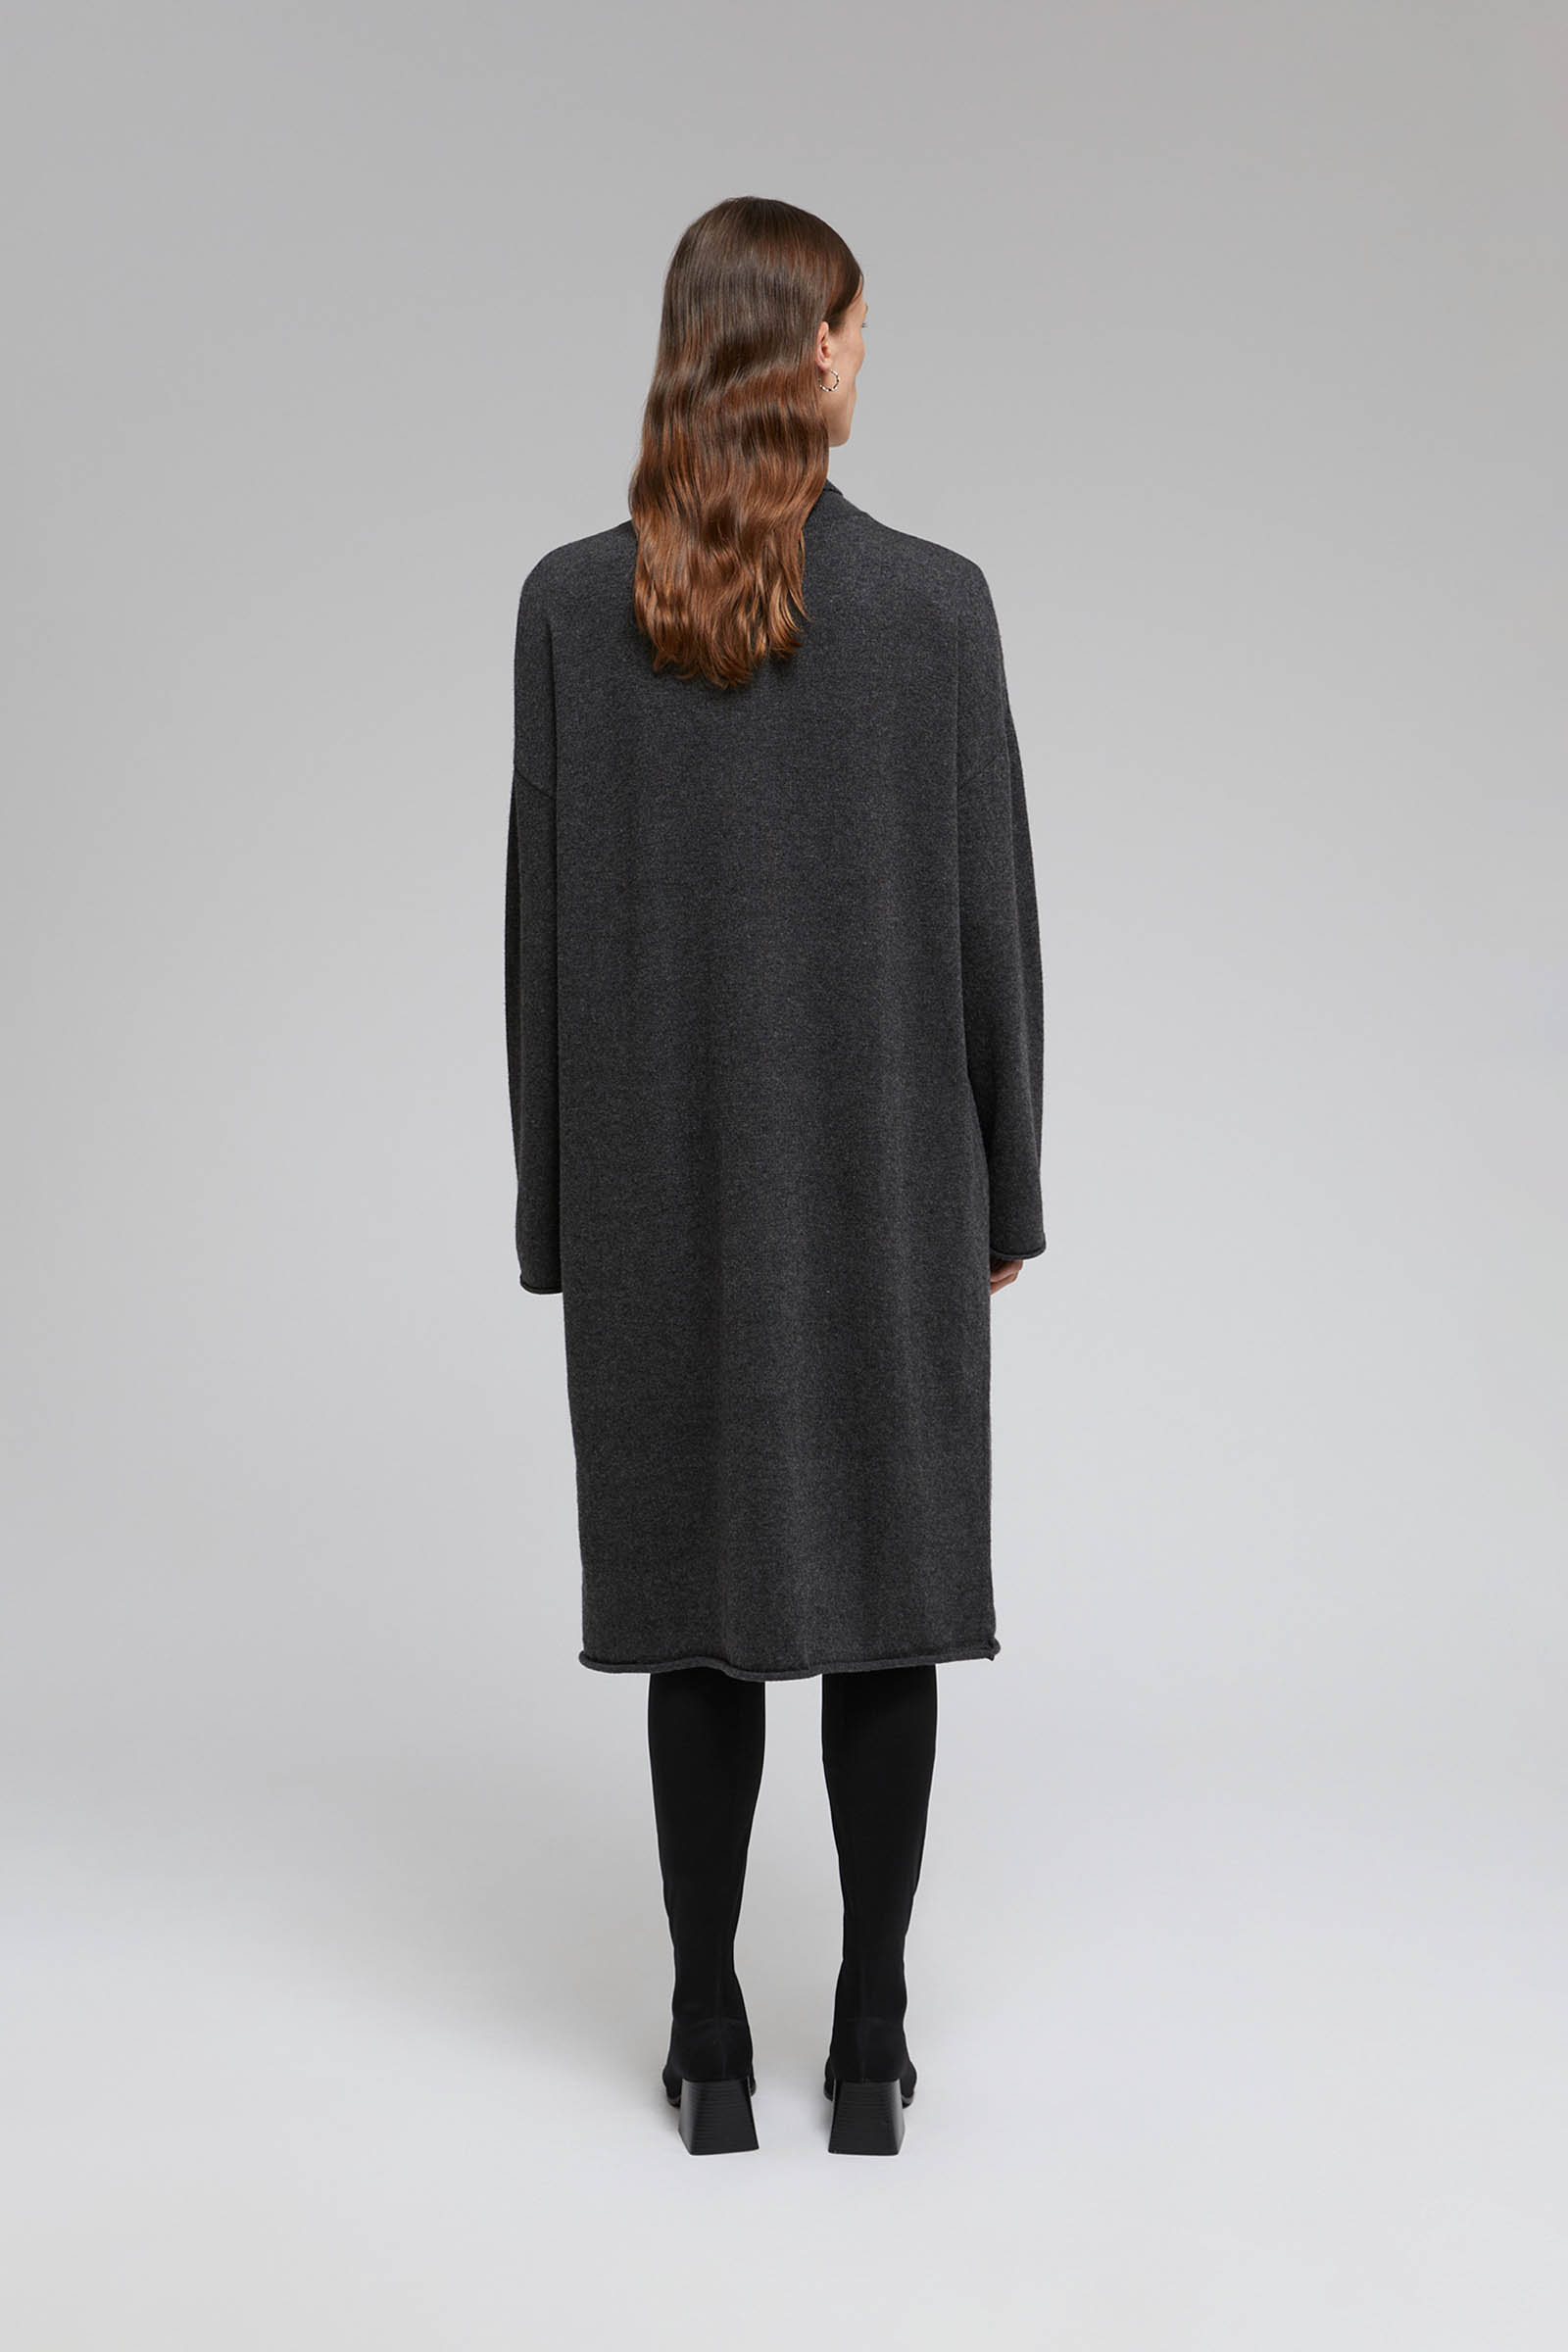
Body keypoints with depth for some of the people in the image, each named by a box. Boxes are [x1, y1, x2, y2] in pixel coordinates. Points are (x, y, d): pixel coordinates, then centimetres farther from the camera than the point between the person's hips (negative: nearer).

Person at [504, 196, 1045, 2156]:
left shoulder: (569, 603, -4)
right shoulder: (935, 601, -7)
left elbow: (542, 921, -2)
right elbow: (989, 923, -4)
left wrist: (557, 1203, 7)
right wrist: (1006, 1191, 7)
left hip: (664, 1181, 1)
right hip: (887, 1174, -1)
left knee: (698, 1591, 9)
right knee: (883, 1583, 9)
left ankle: (711, 2046, 17)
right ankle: (872, 2044, 17)